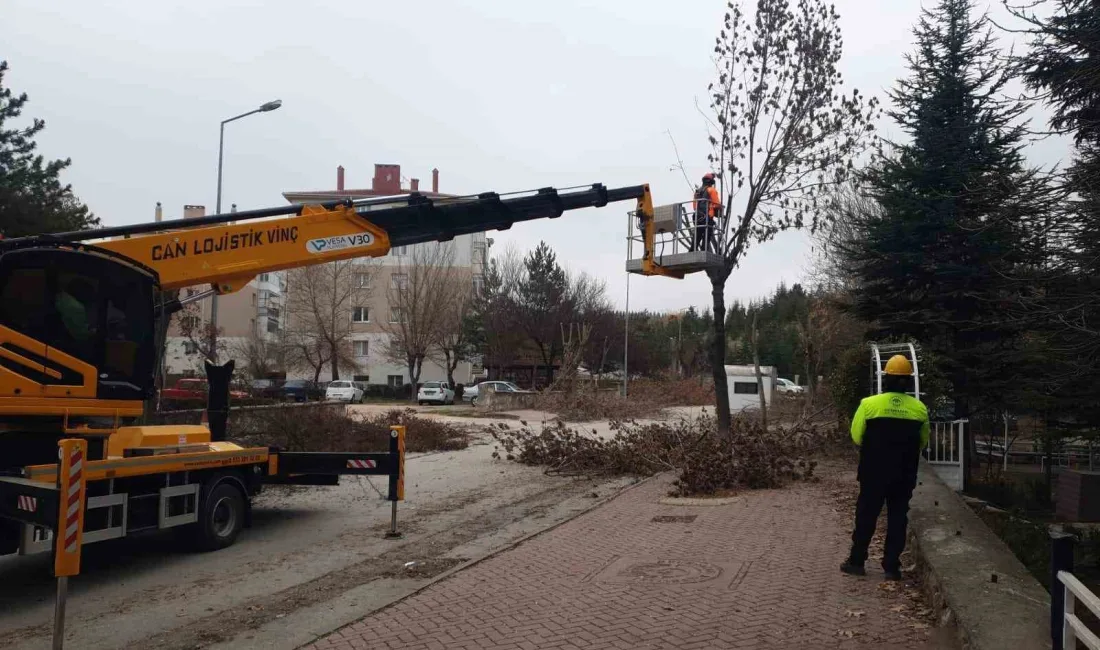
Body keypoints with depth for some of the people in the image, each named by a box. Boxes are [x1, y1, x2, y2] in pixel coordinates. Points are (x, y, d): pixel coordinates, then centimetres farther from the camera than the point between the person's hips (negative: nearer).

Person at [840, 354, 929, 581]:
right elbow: (923, 442, 9)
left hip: (874, 472, -2)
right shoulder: (919, 408, -3)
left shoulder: (869, 404, -12)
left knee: (866, 515, 9)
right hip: (904, 475, 2)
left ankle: (856, 561, 15)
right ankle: (892, 566, 12)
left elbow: (856, 436, -4)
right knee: (897, 518, 10)